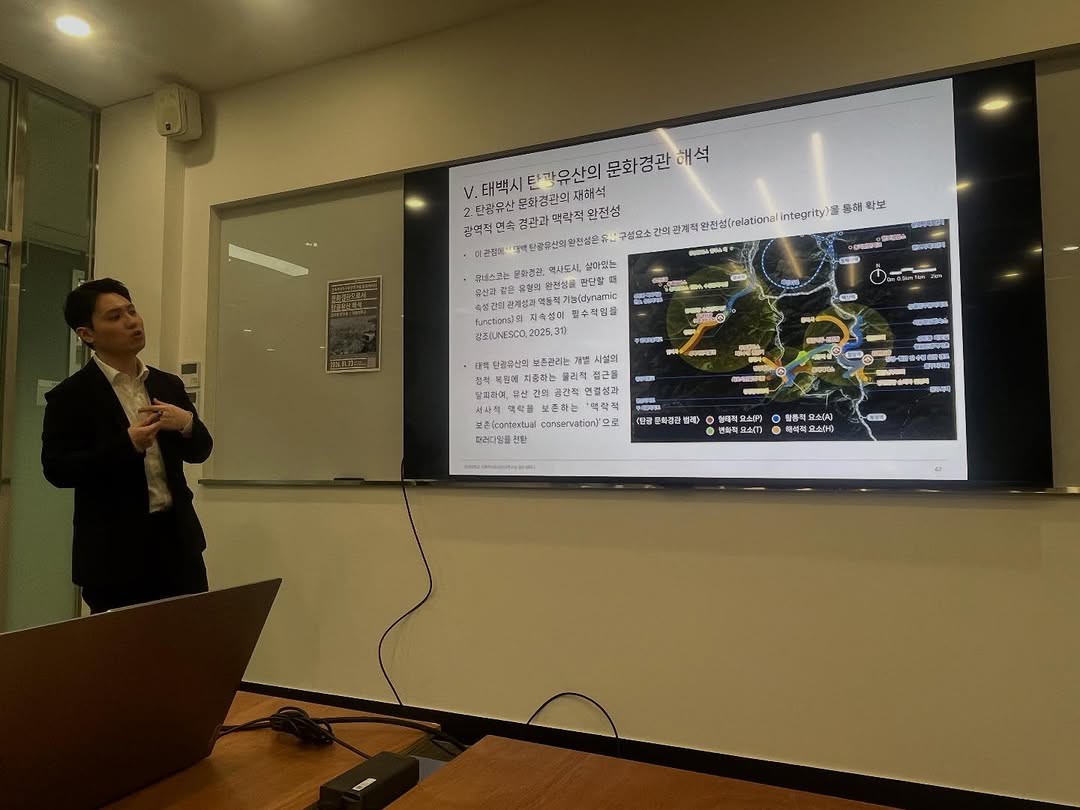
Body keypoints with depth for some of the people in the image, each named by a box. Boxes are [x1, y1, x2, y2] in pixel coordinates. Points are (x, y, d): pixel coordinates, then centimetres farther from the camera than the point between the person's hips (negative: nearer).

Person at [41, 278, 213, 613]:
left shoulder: (169, 385, 10)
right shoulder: (70, 395, -5)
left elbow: (200, 451, 12)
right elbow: (57, 470, -12)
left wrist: (186, 423, -10)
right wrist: (128, 444, -24)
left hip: (177, 538, 4)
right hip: (115, 549, -4)